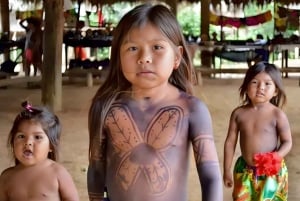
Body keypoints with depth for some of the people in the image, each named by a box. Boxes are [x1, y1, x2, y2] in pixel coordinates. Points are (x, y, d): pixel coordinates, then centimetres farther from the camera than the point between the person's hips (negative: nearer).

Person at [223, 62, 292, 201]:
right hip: (245, 171, 3)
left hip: (272, 172, -3)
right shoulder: (238, 113, -4)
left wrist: (276, 157, -27)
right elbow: (230, 142, 2)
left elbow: (287, 141, -6)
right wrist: (227, 170, 5)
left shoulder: (277, 114, -12)